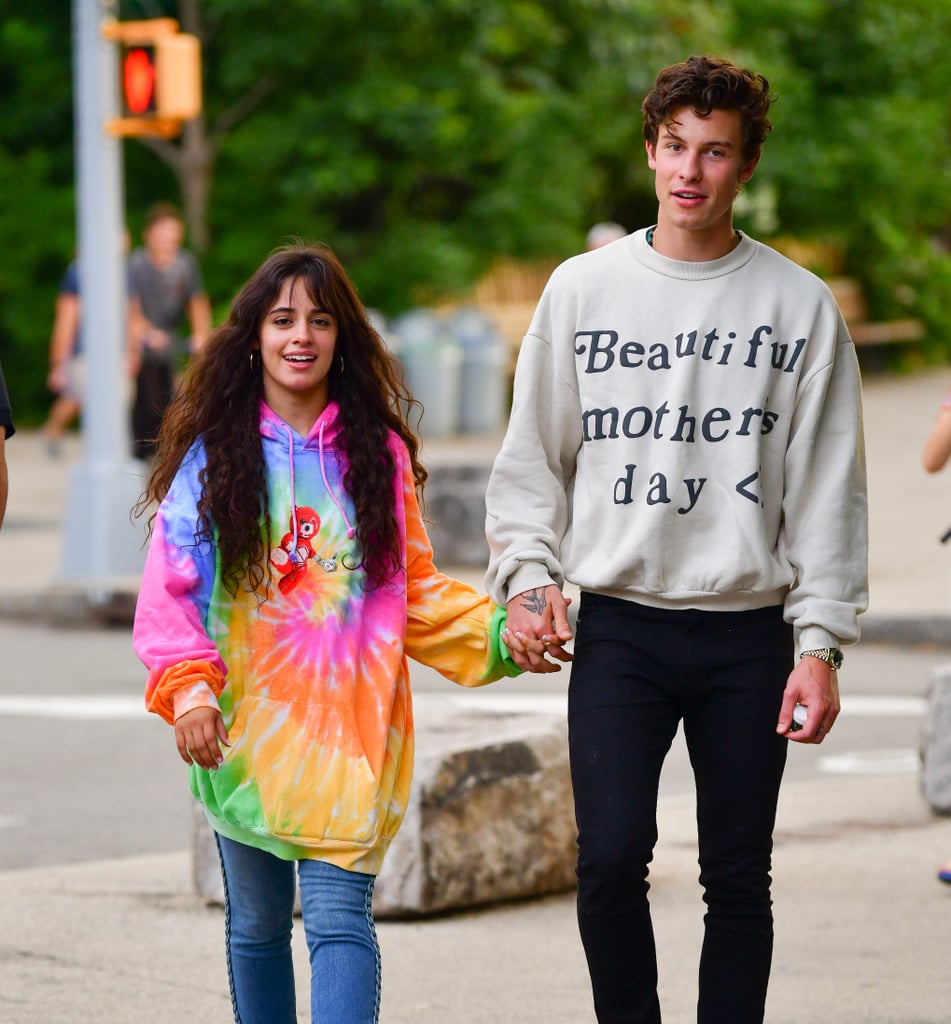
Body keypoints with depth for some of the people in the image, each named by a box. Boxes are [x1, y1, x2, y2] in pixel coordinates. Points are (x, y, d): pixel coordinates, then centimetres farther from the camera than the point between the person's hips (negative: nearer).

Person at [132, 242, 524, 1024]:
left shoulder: (377, 452, 7)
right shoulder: (213, 453, 3)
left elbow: (416, 589, 10)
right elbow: (172, 586, -2)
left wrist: (497, 634, -5)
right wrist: (188, 689, -15)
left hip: (350, 722, -1)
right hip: (244, 725, 1)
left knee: (340, 915, -13)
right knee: (257, 922, 11)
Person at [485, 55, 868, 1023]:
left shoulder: (799, 306, 3)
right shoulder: (583, 288, 5)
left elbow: (827, 489, 2)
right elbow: (531, 457, 10)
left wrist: (820, 642, -4)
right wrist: (528, 577, -5)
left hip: (750, 633, 0)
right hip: (619, 625, 0)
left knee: (739, 877, 3)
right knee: (611, 857, -11)